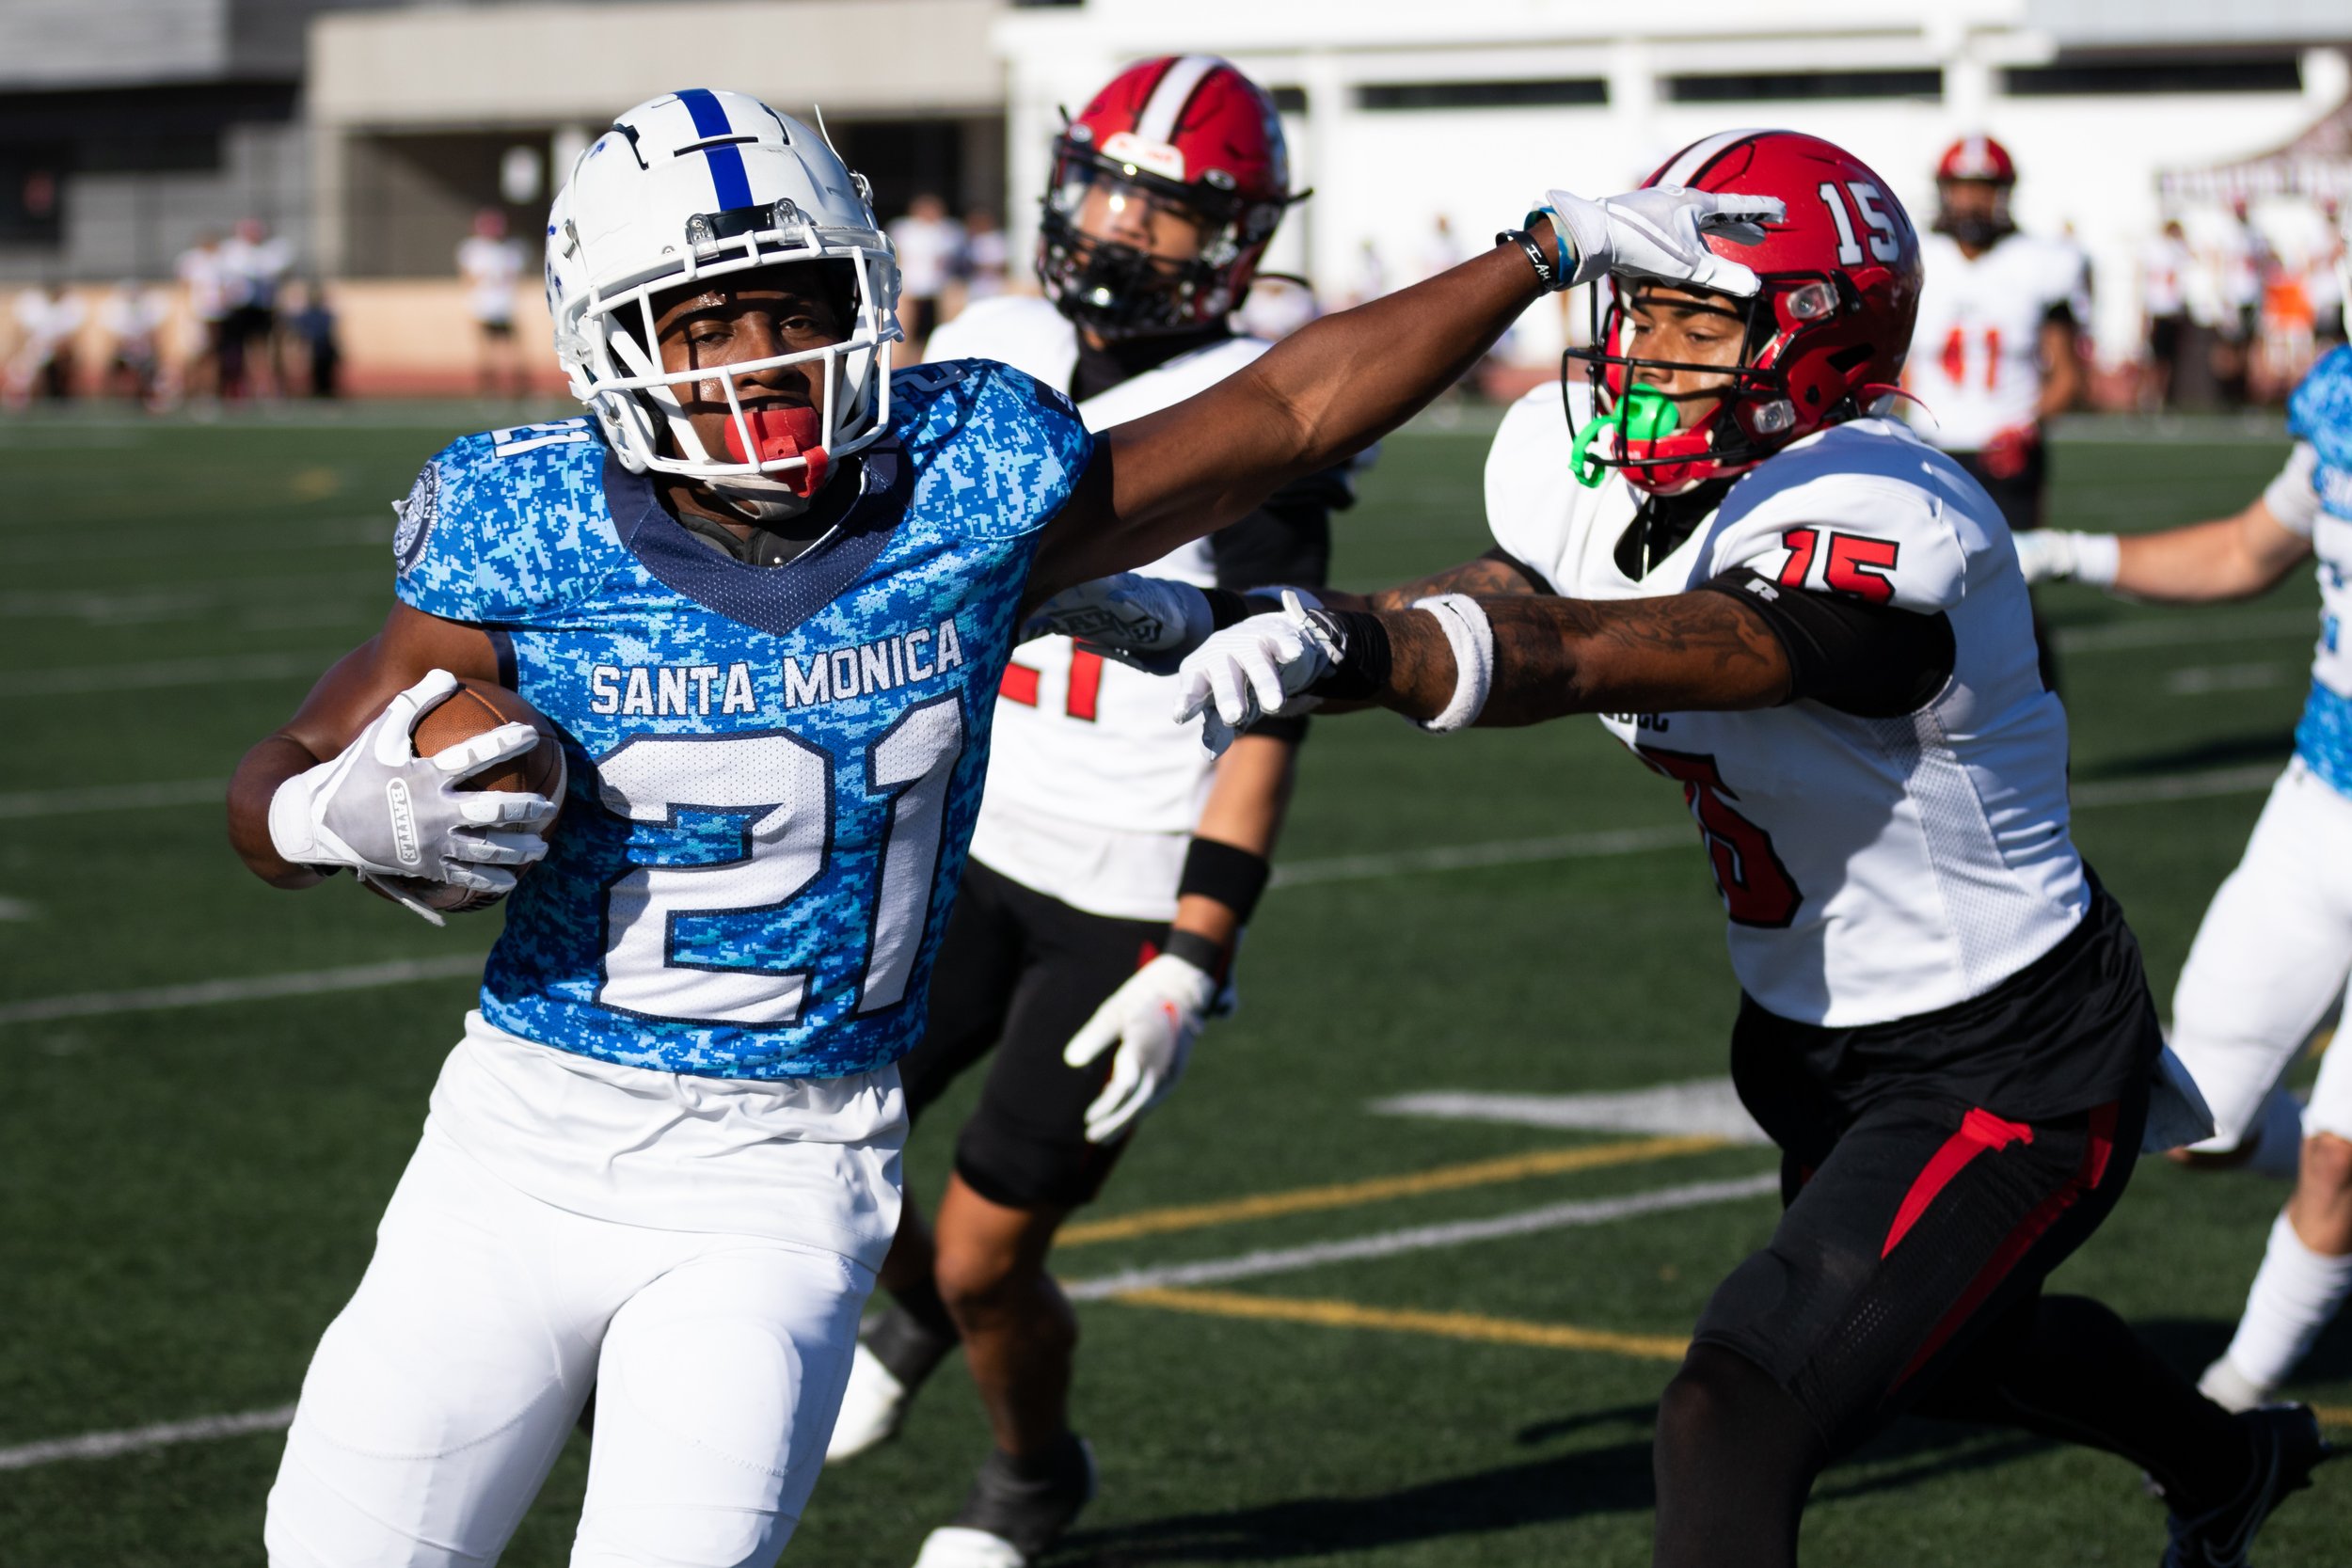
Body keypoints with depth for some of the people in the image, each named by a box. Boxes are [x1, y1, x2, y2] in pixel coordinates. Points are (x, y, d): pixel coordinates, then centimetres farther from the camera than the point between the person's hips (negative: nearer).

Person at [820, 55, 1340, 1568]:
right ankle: (915, 1310, 29)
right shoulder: (987, 357, 6)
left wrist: (1192, 968, -19)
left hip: (1128, 906, -5)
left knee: (986, 1259, -1)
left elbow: (1264, 726, -14)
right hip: (960, 850, 5)